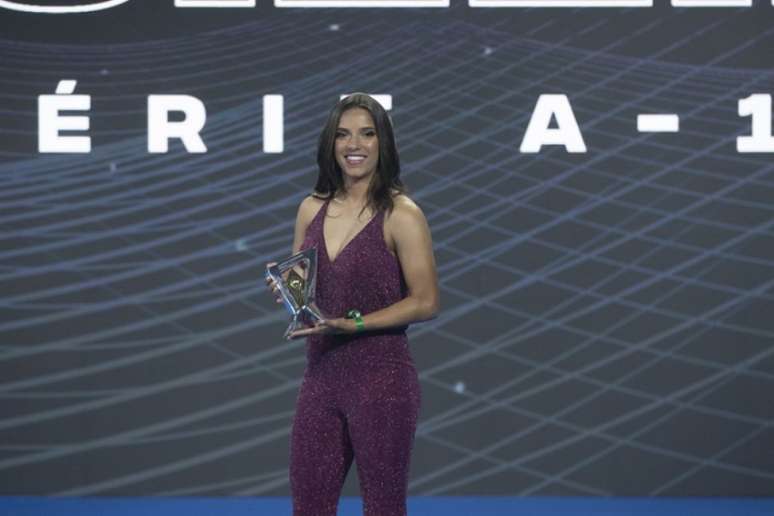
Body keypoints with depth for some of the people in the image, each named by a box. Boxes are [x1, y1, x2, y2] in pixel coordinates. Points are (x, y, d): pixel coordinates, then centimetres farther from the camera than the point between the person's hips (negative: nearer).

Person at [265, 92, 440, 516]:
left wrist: (354, 324, -19)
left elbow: (426, 302, -11)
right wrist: (284, 289, -5)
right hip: (321, 376, 6)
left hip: (381, 380, -5)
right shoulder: (312, 209, 7)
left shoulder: (401, 215, -9)